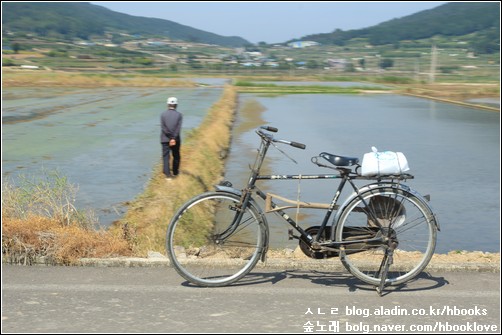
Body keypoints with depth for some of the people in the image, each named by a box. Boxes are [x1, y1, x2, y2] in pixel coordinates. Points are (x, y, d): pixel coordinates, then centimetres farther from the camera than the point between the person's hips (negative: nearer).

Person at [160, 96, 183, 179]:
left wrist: (170, 137, -8)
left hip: (165, 139, 0)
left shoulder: (163, 114, -1)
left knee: (166, 156, 0)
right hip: (176, 139, 1)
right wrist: (174, 138, -16)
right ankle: (175, 172, 28)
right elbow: (178, 128, -13)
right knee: (176, 156, 17)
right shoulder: (179, 115, -2)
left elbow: (163, 127, -9)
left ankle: (167, 174, -11)